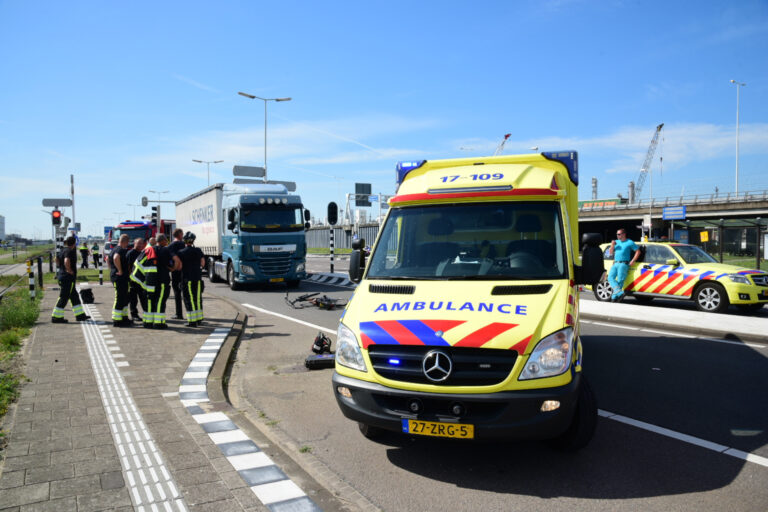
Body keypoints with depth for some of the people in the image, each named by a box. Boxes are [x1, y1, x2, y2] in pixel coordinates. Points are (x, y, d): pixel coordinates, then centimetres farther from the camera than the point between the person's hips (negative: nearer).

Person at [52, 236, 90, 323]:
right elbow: (66, 261, -34)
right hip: (68, 277, -10)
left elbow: (56, 259, 26)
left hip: (62, 276, 10)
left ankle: (80, 314, 20)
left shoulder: (63, 250, 12)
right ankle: (56, 317, 2)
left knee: (74, 296, 14)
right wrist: (69, 270, -21)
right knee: (64, 297, -3)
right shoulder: (69, 251, -17)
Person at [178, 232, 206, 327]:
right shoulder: (198, 251, 2)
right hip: (198, 278, 3)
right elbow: (203, 264, 8)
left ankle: (192, 321, -2)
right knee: (198, 299, 12)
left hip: (187, 279, -3)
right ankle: (199, 319, 18)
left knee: (189, 300, -1)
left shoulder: (181, 252, -6)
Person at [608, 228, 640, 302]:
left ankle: (614, 297, -14)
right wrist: (612, 245, 0)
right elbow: (610, 253, 18)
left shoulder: (630, 243, 4)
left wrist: (633, 261, -5)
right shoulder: (616, 242, 20)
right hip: (615, 264, 6)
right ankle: (619, 292, -26)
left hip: (623, 264, -6)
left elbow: (638, 251, 5)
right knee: (610, 278, -15)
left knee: (620, 280, -13)